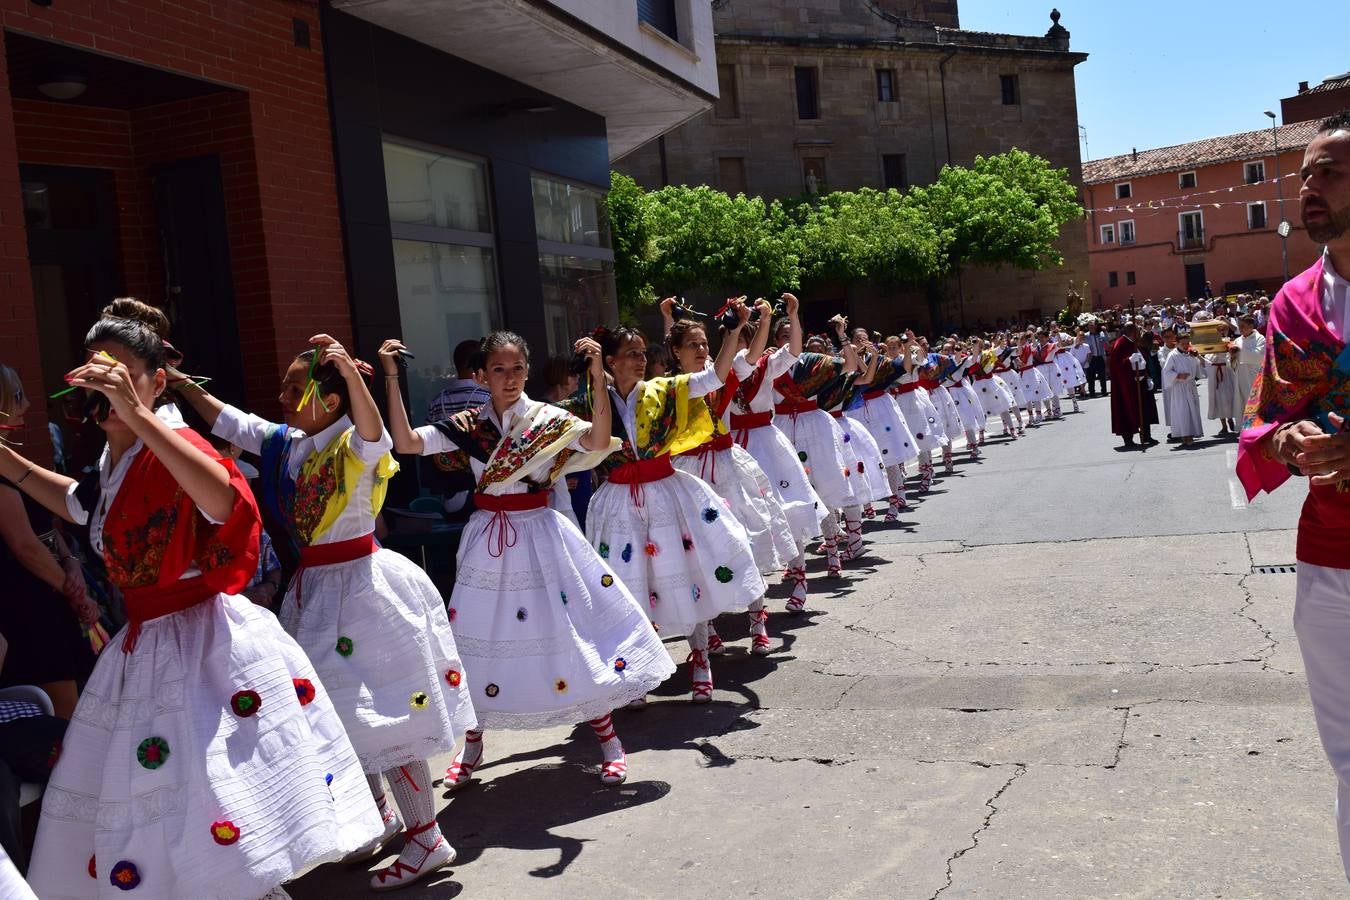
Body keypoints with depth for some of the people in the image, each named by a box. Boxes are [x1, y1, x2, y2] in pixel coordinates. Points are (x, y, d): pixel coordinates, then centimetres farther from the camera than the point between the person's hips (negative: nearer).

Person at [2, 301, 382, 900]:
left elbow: (226, 502, -38)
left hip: (201, 642, -9)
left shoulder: (173, 445, -15)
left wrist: (136, 414, -40)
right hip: (144, 644, 9)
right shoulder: (112, 456, 10)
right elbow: (89, 508, 33)